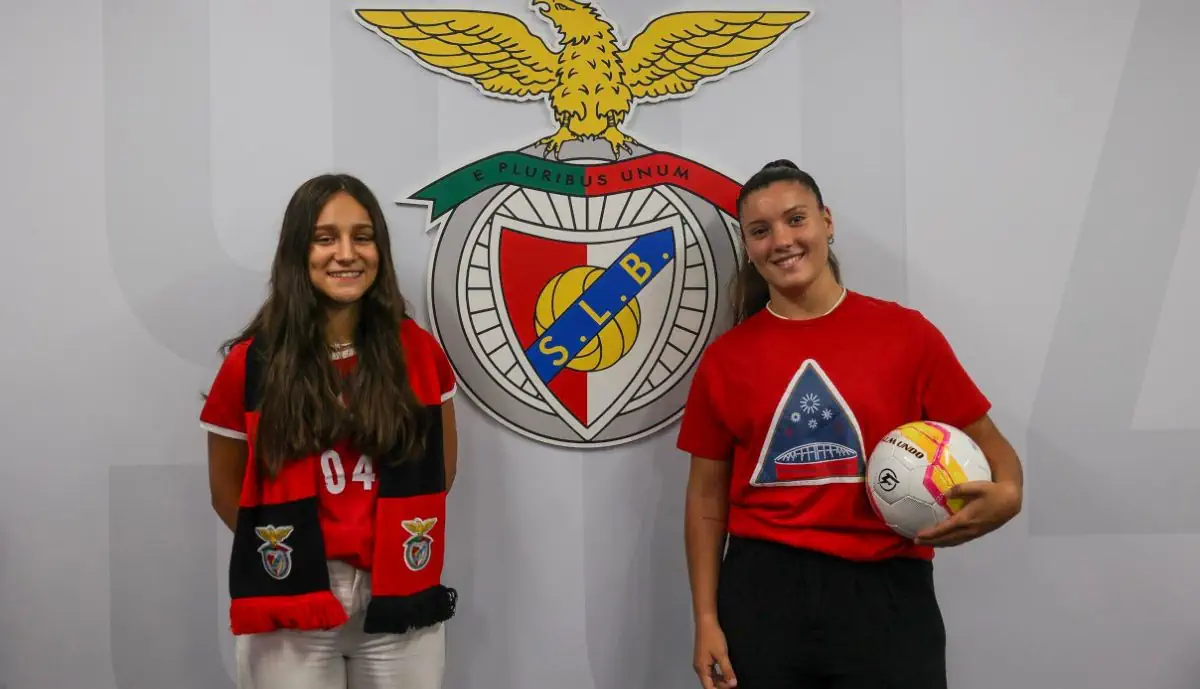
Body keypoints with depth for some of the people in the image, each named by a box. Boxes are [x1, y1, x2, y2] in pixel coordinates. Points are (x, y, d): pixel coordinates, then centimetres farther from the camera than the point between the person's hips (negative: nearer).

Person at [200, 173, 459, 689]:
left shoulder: (416, 351, -2)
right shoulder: (252, 364, -6)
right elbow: (226, 492, 4)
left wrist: (393, 546, 3)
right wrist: (287, 550, 0)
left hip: (400, 598, 2)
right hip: (291, 607, -1)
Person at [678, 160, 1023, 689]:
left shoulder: (905, 333, -1)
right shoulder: (725, 357, 2)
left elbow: (986, 443, 4)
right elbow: (707, 498, 6)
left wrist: (1006, 495, -18)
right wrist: (706, 620, 1)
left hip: (886, 592, -1)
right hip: (762, 591, 1)